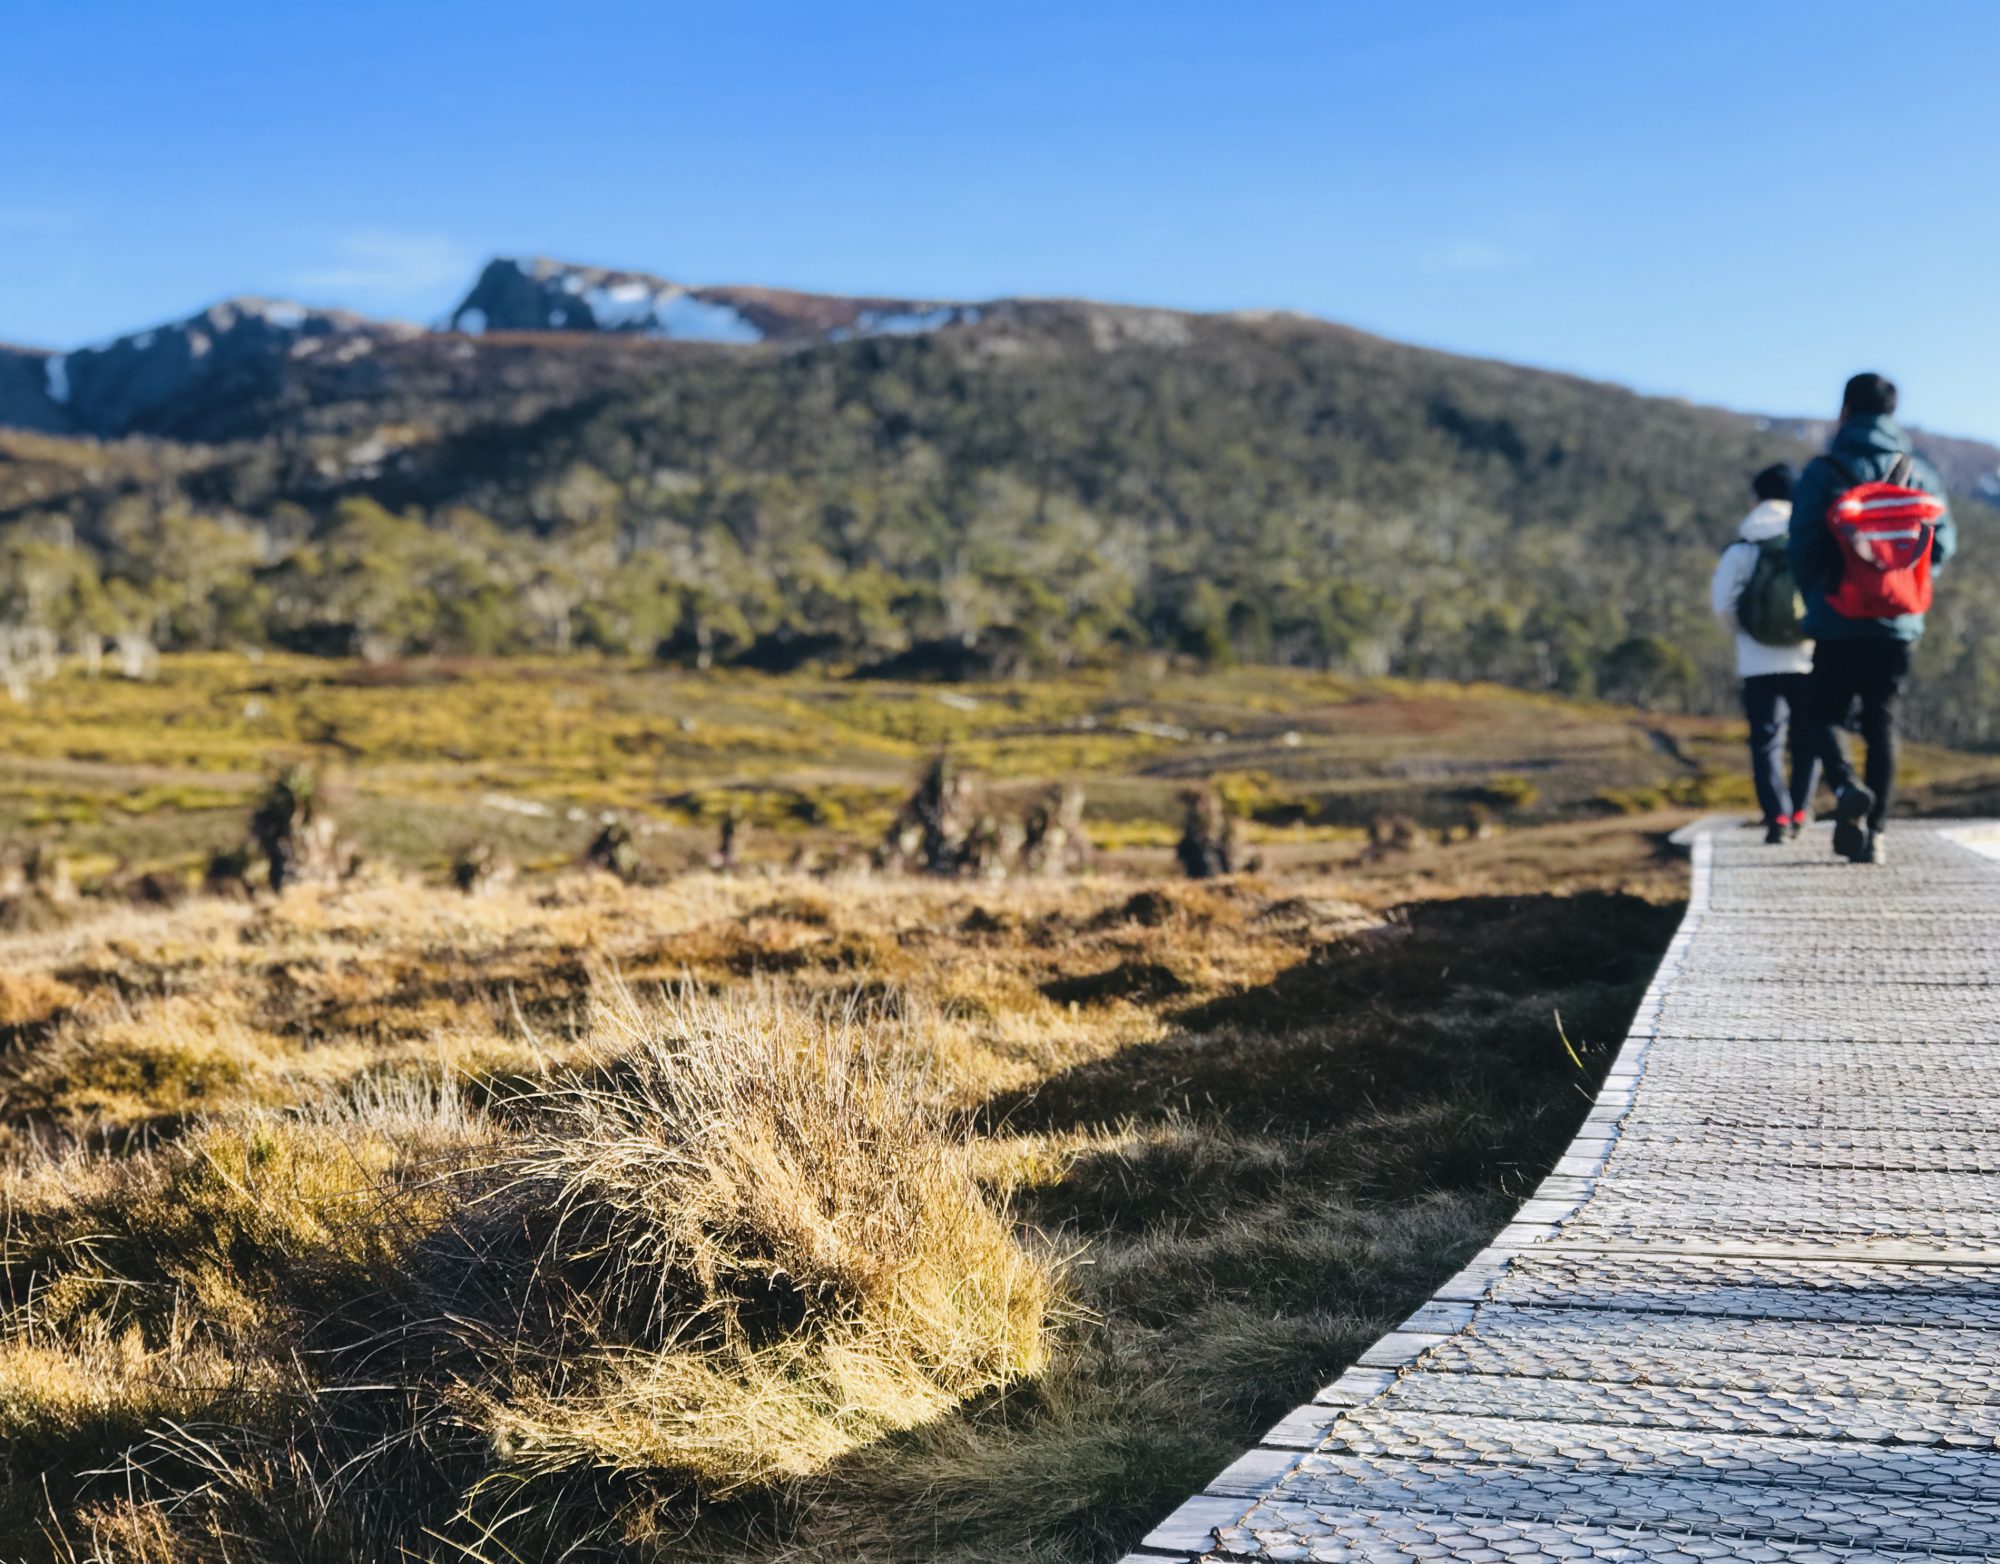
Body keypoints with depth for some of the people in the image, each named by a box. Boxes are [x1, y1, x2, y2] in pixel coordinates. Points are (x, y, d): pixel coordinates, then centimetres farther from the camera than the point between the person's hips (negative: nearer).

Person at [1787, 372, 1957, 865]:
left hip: (1837, 625, -3)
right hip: (1898, 626, 3)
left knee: (1824, 714, 10)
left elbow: (1802, 547, -7)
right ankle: (1873, 833, 5)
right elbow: (1943, 542, 4)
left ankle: (1846, 787, -18)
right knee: (1882, 724, 10)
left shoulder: (1823, 472, -6)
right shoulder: (1918, 471, 4)